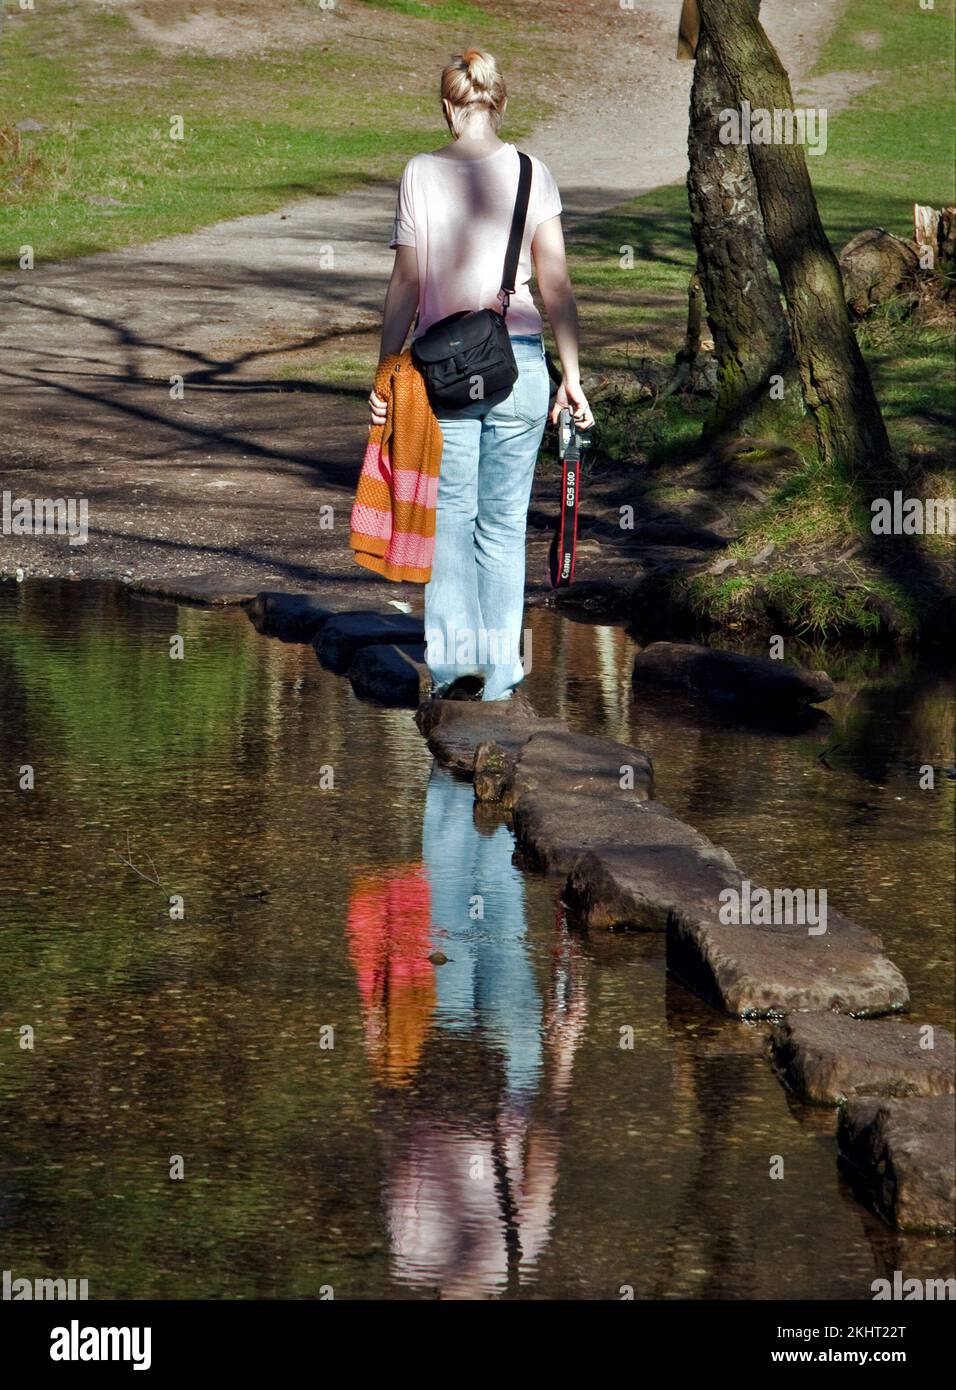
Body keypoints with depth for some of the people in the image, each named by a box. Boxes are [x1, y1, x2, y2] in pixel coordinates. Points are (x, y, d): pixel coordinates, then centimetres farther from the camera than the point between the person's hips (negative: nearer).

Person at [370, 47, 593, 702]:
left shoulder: (421, 173, -2)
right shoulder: (531, 171, 0)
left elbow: (406, 283, -2)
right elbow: (557, 282, -2)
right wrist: (573, 375, 2)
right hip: (520, 361, 1)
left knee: (450, 513, 7)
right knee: (505, 520, 8)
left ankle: (455, 655, -9)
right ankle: (500, 673, 10)